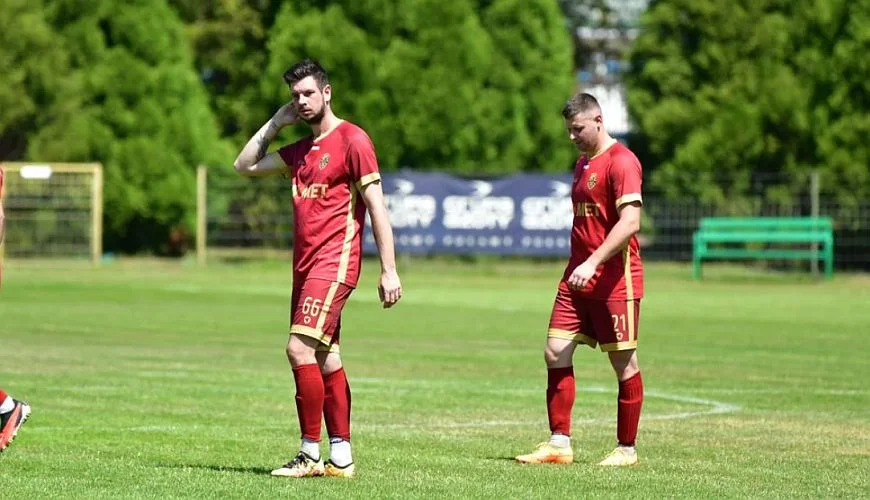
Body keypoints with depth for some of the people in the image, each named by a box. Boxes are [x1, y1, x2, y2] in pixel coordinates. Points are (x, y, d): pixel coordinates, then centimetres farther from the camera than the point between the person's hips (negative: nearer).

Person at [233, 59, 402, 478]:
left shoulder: (351, 140, -7)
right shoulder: (300, 151, 17)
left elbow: (377, 207, -10)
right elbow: (245, 165, 24)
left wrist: (389, 270, -15)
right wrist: (276, 122, 15)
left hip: (334, 263, -9)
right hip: (305, 265, 9)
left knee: (300, 348, -17)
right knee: (325, 359, 8)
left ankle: (310, 454, -14)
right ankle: (341, 456, 11)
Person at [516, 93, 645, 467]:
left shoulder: (621, 161, -11)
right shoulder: (582, 164, 17)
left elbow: (629, 222, -21)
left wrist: (593, 262, -27)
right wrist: (578, 266, 17)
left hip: (615, 279, -9)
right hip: (578, 277, 9)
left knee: (623, 362, 0)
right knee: (555, 353, -1)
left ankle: (626, 449, 9)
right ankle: (559, 444, 2)